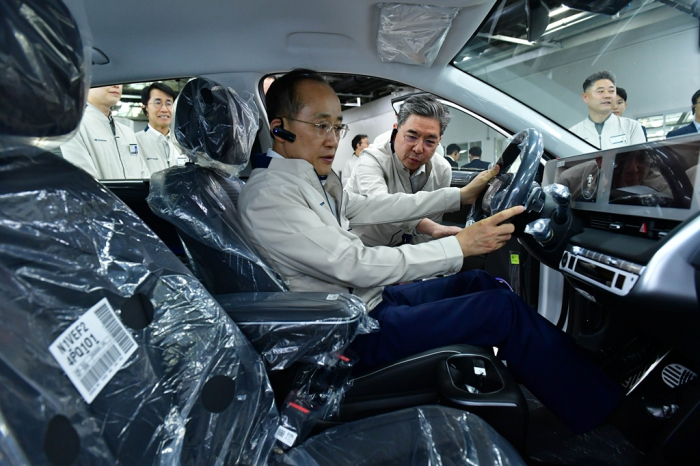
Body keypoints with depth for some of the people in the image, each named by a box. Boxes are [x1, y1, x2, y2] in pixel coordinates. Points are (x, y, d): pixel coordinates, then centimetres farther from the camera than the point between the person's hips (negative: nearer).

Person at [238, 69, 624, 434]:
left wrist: (462, 195, 11)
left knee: (479, 282, 12)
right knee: (504, 308, -12)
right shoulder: (267, 195, -21)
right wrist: (461, 245, -24)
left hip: (366, 299, 10)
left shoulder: (312, 178, 9)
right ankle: (602, 410, 7)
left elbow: (370, 207, 11)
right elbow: (354, 266, -27)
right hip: (352, 332, -10)